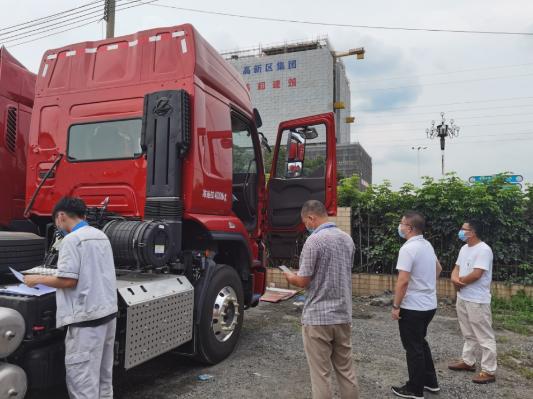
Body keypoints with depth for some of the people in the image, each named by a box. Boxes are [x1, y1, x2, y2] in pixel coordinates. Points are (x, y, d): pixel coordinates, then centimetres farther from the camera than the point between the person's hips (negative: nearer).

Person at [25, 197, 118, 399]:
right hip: (108, 312, 8)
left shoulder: (72, 239, -12)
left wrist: (38, 279, -2)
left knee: (81, 377, 1)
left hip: (87, 317, -8)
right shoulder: (101, 236, 11)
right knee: (103, 374, 17)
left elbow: (68, 280, -18)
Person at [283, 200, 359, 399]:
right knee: (346, 370, 18)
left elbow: (303, 281, -16)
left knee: (321, 374, 4)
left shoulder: (314, 240, -17)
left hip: (317, 317, -7)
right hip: (343, 315, 7)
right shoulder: (347, 239, 7)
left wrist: (290, 277, 6)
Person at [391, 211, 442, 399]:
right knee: (421, 343, 23)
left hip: (413, 307, -9)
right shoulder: (427, 245, 7)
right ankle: (430, 381, 34)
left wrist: (396, 306, -18)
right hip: (429, 305, 9)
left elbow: (403, 281, -27)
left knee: (413, 349, 5)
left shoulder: (408, 248, -22)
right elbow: (438, 268, 23)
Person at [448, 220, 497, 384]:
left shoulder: (483, 249, -18)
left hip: (477, 301, -9)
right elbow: (456, 268, 12)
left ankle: (489, 371, 8)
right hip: (462, 298, 9)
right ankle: (468, 361, 33)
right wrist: (455, 278, -10)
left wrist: (459, 281, -9)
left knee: (484, 337, 0)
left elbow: (476, 275, -24)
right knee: (469, 334, 20)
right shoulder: (464, 248, 11)